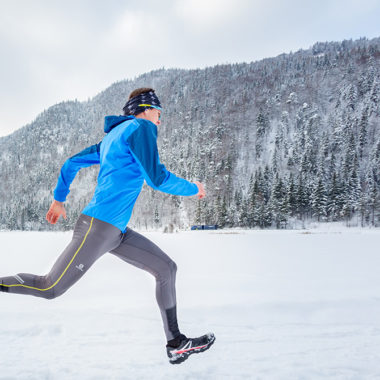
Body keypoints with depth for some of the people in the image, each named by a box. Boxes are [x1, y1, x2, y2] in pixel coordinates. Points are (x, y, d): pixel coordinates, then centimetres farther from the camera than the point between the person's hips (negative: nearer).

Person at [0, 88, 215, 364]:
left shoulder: (112, 137, 22)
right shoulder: (140, 128, -6)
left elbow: (72, 163, 26)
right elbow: (157, 178, -16)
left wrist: (59, 199, 32)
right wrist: (192, 189, 0)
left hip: (117, 230, 10)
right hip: (99, 226, -10)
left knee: (166, 268, 7)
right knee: (49, 288, -2)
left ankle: (176, 343, 13)